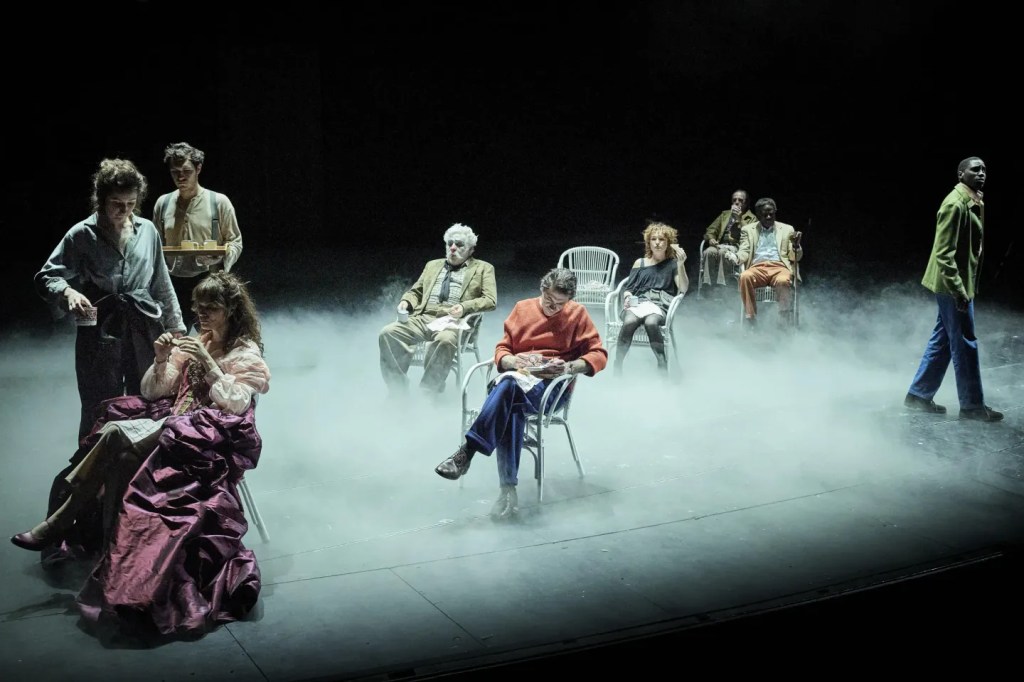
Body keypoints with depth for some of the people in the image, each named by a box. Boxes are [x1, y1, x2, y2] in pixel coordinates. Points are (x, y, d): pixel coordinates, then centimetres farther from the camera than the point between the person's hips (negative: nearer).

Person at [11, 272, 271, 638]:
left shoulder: (246, 352, 0)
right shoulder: (194, 342, 18)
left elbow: (236, 404, -15)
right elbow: (152, 392, 15)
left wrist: (208, 362, -21)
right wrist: (161, 361, -4)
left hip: (215, 438, -7)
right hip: (175, 423, 7)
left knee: (117, 437, -26)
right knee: (114, 430, -23)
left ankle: (60, 523, -18)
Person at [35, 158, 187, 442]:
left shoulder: (147, 230, 6)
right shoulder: (82, 235, -4)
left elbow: (162, 283, 13)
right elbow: (46, 277, -3)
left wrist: (174, 325, 14)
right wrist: (68, 292, -25)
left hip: (144, 331, 3)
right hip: (100, 333, -3)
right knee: (100, 413, 1)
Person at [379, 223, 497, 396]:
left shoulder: (483, 268, 16)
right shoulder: (433, 265, 31)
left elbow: (490, 300, 4)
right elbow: (416, 291, 30)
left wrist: (465, 307, -14)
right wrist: (406, 302, 5)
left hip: (452, 321, -4)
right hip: (422, 318, 4)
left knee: (445, 340, -40)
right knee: (387, 333, -23)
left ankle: (428, 392, -29)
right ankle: (398, 390, -18)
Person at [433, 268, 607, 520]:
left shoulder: (578, 314, 10)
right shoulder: (523, 308, 17)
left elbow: (599, 355, 6)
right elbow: (501, 350, 16)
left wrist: (570, 366, -13)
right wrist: (513, 361, -8)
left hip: (551, 385, -2)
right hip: (516, 375, 2)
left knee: (510, 384, -37)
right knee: (513, 407, -36)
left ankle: (466, 453, -38)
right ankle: (508, 490, -41)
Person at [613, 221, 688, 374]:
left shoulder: (672, 264, 15)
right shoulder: (640, 263, 23)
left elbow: (683, 289, 1)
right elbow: (628, 288, 21)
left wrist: (681, 264, -12)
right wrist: (628, 296, -3)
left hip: (660, 305, -2)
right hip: (637, 303, 2)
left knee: (651, 322, -39)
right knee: (629, 321, -35)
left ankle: (663, 366, -30)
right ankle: (617, 368, -31)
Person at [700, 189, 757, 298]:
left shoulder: (751, 218, 15)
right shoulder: (725, 214, 30)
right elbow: (711, 229, 22)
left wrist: (739, 218, -6)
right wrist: (711, 239, -1)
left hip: (737, 247, -4)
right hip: (720, 245, 4)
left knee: (723, 253, -39)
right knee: (708, 252, -32)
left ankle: (720, 288, -40)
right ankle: (709, 288, -36)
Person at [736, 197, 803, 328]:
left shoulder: (787, 229, 20)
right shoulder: (748, 229, 21)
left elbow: (796, 258, 14)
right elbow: (744, 252, 9)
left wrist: (796, 246, -10)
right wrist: (735, 257, -16)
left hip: (779, 267, 0)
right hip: (757, 267, 0)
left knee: (783, 281, -37)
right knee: (745, 277, -36)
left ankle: (784, 323, -28)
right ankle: (750, 321, -31)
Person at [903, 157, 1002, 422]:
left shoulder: (974, 202, 12)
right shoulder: (955, 204, -18)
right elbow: (943, 253, -23)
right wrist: (958, 290, -25)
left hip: (959, 283, 10)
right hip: (953, 284, -10)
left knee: (943, 341, 14)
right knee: (965, 343, -1)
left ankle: (919, 395, 23)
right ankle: (972, 405, 9)